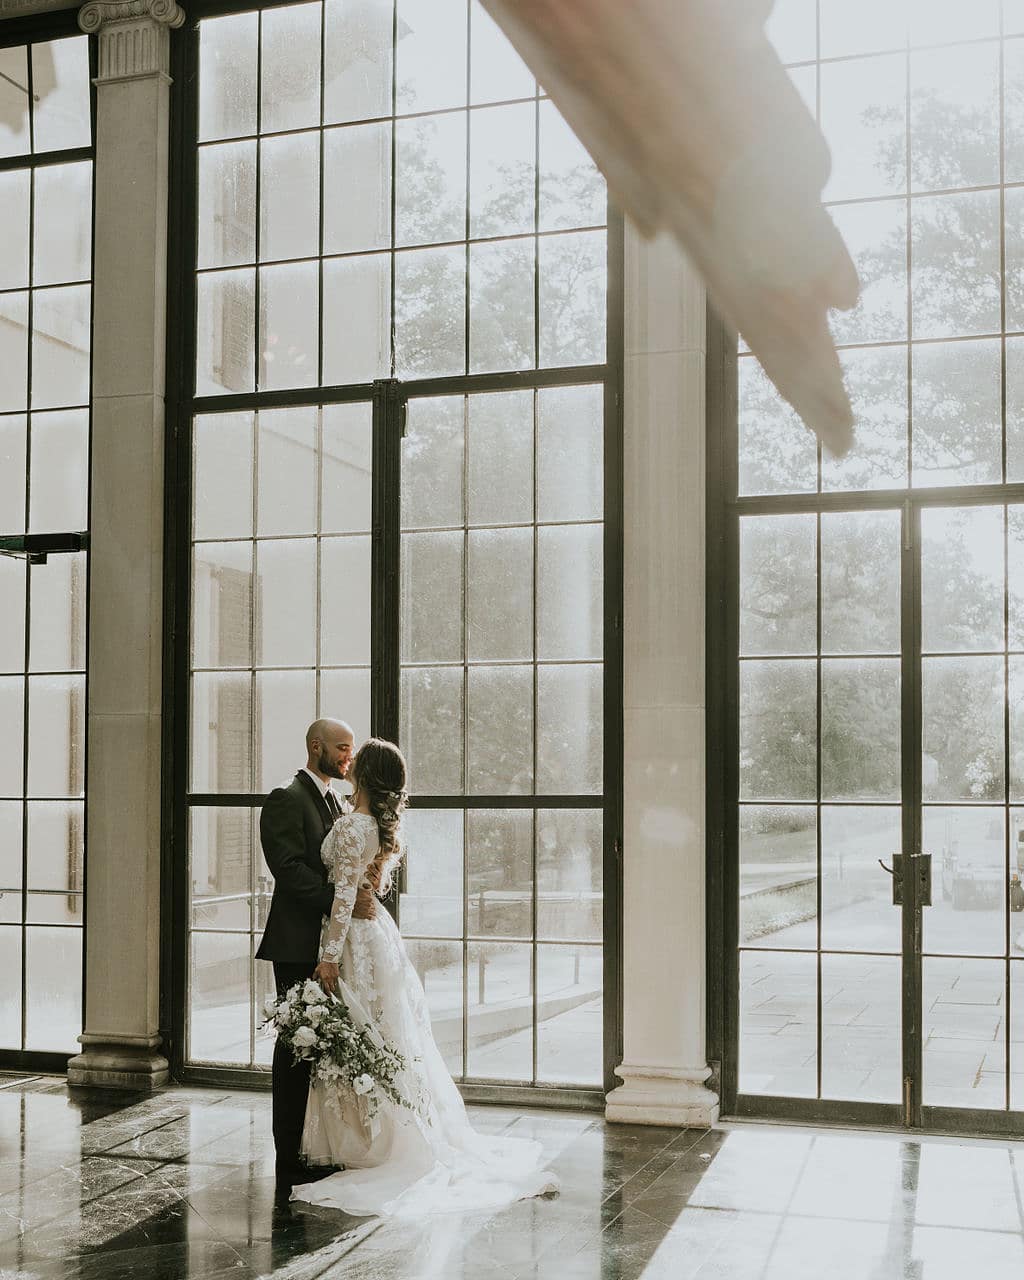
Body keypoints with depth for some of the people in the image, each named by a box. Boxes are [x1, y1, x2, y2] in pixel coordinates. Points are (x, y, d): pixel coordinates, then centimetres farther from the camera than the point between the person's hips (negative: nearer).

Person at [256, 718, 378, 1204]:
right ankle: (290, 1163, 5)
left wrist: (362, 899, -1)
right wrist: (341, 901, -25)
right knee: (297, 1050, -2)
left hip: (335, 944, 8)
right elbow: (290, 869, -19)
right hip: (300, 945, -8)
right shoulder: (286, 800, -9)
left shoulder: (336, 803, 18)